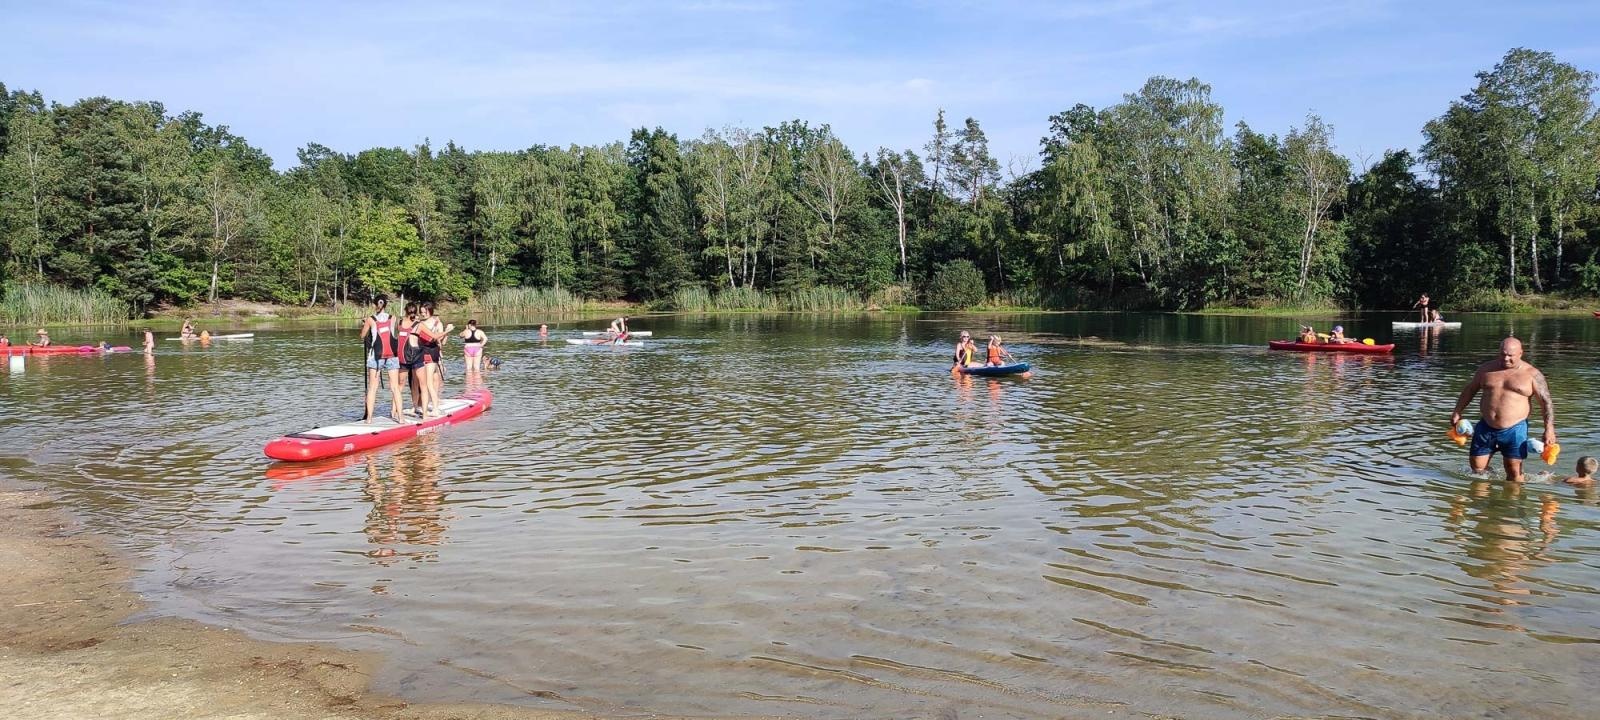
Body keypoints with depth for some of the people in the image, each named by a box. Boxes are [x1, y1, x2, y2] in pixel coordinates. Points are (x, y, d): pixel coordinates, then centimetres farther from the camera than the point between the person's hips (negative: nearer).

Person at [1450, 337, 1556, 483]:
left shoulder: (1532, 374, -3)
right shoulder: (1486, 368, 7)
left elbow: (1546, 401, -4)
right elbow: (1469, 390, 19)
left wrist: (1549, 429, -12)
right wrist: (1457, 412, 14)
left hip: (1514, 430, -3)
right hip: (1486, 427, 4)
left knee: (1514, 473, -3)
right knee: (1477, 468, 7)